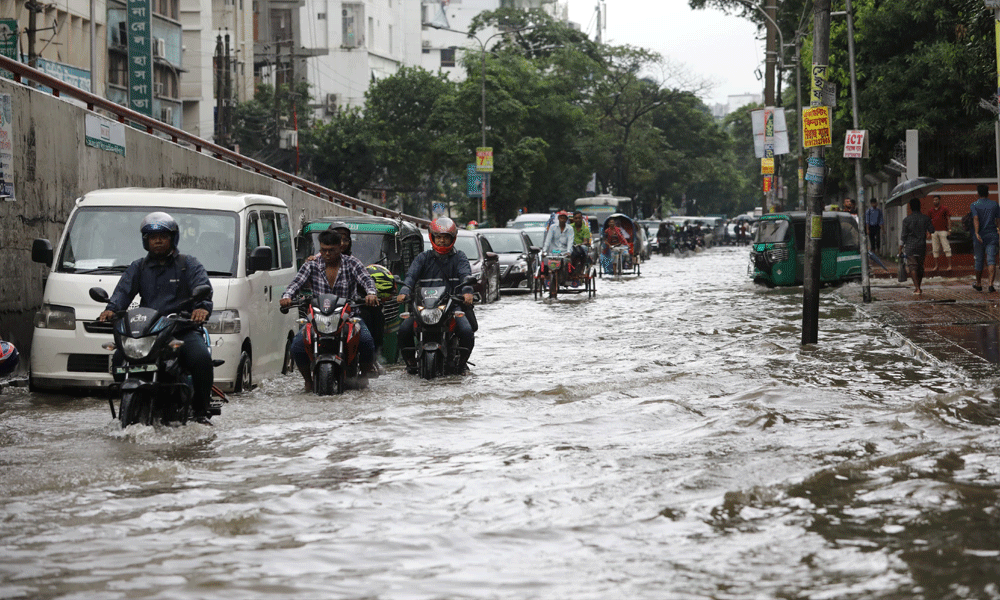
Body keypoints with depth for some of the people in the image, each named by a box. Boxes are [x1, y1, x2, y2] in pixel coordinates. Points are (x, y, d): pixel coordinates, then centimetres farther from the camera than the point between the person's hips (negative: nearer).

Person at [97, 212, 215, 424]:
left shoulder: (188, 264, 12)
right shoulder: (138, 267, 21)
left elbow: (203, 287, -6)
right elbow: (123, 290, 5)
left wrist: (202, 307, -30)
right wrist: (111, 309, -18)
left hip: (183, 329, -3)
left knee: (201, 358, -30)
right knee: (119, 358, -20)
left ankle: (200, 411, -17)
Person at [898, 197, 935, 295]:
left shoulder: (907, 220, -8)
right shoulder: (925, 218, -2)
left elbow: (903, 235, -5)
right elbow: (931, 230, 3)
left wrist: (901, 247, 4)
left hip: (910, 247, -3)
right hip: (922, 247, 3)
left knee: (913, 267, -4)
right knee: (920, 267, 15)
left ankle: (917, 288, -16)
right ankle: (918, 287, 23)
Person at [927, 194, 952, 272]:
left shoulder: (944, 209, 3)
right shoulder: (931, 210, 13)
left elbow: (949, 219, 2)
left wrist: (949, 229, -7)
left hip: (942, 231, -4)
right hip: (934, 232, 4)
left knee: (946, 248, -8)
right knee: (935, 249, 5)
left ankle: (949, 265, -8)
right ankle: (936, 266, 10)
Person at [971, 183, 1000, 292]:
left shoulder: (974, 205, -2)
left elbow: (975, 219, -17)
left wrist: (977, 233, -26)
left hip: (980, 237, -1)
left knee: (979, 261, 12)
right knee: (991, 260, -5)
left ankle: (978, 284, 24)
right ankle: (991, 284, -18)